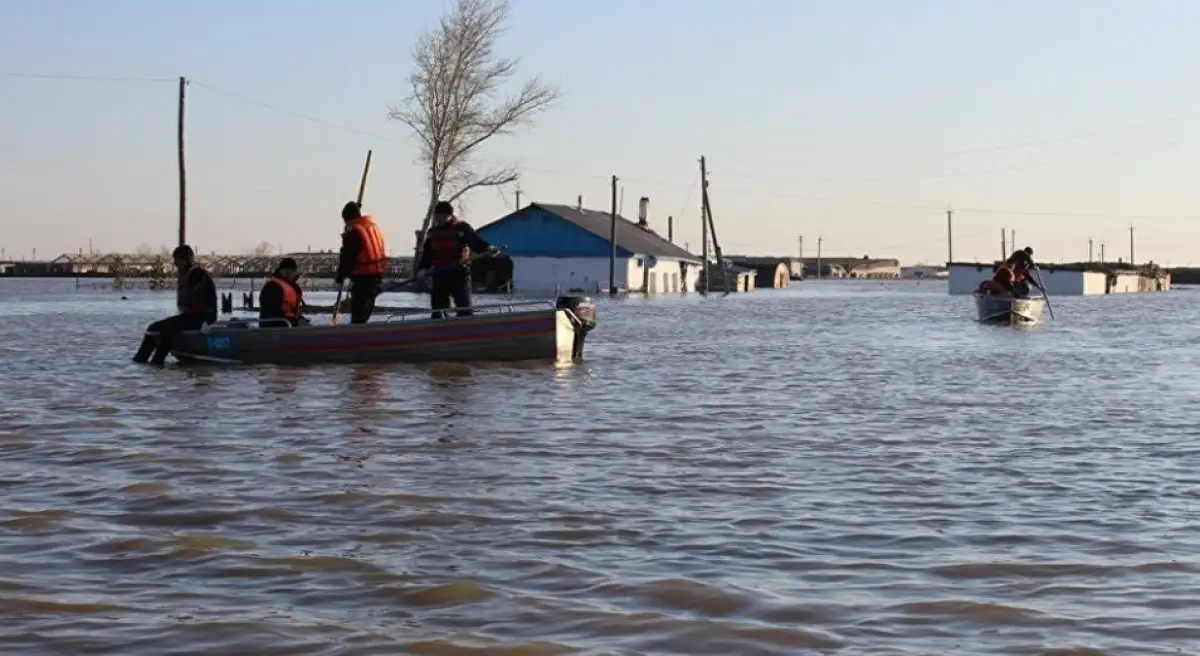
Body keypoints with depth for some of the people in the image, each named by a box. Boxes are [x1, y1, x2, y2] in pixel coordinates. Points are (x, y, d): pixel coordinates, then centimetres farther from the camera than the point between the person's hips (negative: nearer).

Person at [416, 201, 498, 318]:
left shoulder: (462, 228, -1)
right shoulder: (433, 232, 13)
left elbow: (476, 243, -11)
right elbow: (426, 254, 14)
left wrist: (488, 248, -31)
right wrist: (422, 268, -2)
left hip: (460, 274, -5)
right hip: (439, 276, 5)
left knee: (464, 309, -9)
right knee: (437, 310, 7)